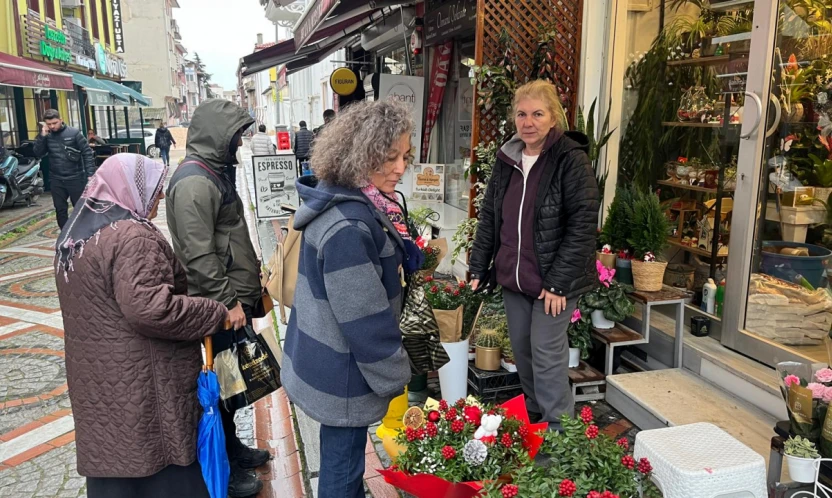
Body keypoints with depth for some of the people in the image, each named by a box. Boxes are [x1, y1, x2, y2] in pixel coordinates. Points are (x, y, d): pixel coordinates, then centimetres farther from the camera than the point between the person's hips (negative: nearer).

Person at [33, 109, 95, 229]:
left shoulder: (74, 133, -6)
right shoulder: (47, 136, 4)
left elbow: (87, 153, -7)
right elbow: (38, 153, 0)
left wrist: (90, 173, -14)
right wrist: (42, 136, -11)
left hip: (75, 178, -4)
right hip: (56, 180, 4)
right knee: (60, 209, 10)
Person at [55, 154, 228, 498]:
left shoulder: (79, 230, 10)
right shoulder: (132, 237, -21)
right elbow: (150, 309, -30)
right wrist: (216, 314, -20)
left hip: (99, 379, 9)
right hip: (142, 384, -9)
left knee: (111, 458, 19)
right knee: (163, 466, 6)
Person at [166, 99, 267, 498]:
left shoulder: (214, 172, 13)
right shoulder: (194, 181, -19)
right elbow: (199, 253, -24)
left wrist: (249, 283, 22)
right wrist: (228, 301, -21)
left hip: (233, 299, 10)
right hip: (221, 305, -10)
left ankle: (232, 447, 37)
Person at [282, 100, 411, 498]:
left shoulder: (346, 202, 2)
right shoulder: (348, 227, -30)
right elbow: (365, 320, -26)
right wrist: (393, 377, -15)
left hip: (326, 360, 9)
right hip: (342, 374, -9)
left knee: (341, 458, 27)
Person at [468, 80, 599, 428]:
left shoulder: (572, 160, -12)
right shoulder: (507, 159, 6)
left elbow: (582, 226, -15)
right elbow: (489, 217, 12)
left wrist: (558, 282, -18)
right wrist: (478, 268, 9)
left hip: (553, 279, -6)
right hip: (512, 277, 6)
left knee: (546, 353, -1)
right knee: (521, 350, 16)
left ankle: (558, 429, 17)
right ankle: (533, 416, 35)